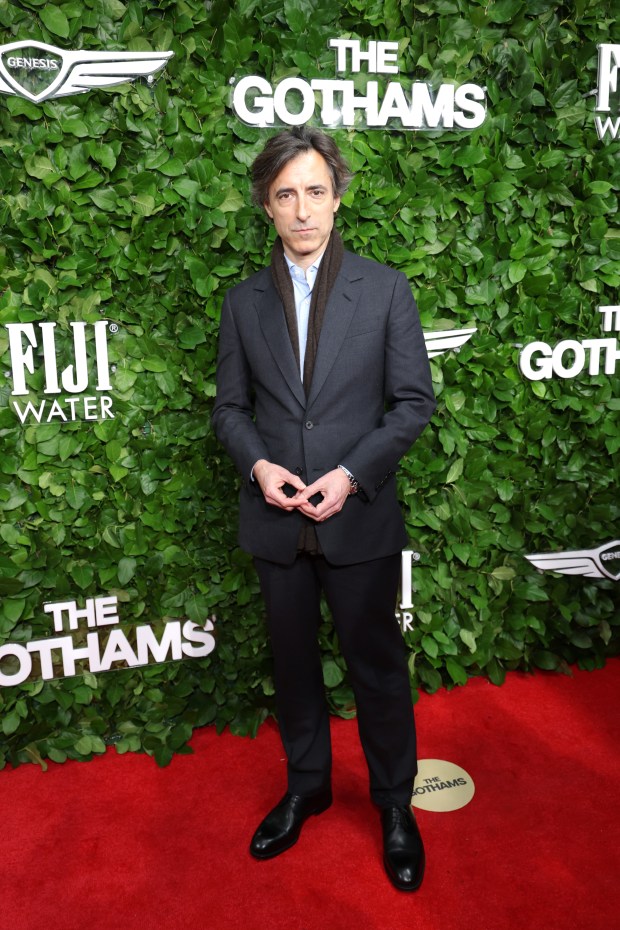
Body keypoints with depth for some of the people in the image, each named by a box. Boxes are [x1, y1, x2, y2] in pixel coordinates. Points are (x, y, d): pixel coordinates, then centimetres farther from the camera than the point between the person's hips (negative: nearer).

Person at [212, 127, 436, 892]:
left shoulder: (385, 290, -4)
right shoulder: (243, 302, 4)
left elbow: (414, 400, -4)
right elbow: (230, 406, 8)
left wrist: (352, 473, -16)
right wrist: (257, 464, -12)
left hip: (360, 520, -2)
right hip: (275, 522, 3)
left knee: (377, 664, 11)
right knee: (293, 663, 17)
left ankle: (395, 803, 32)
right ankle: (306, 786, 39)